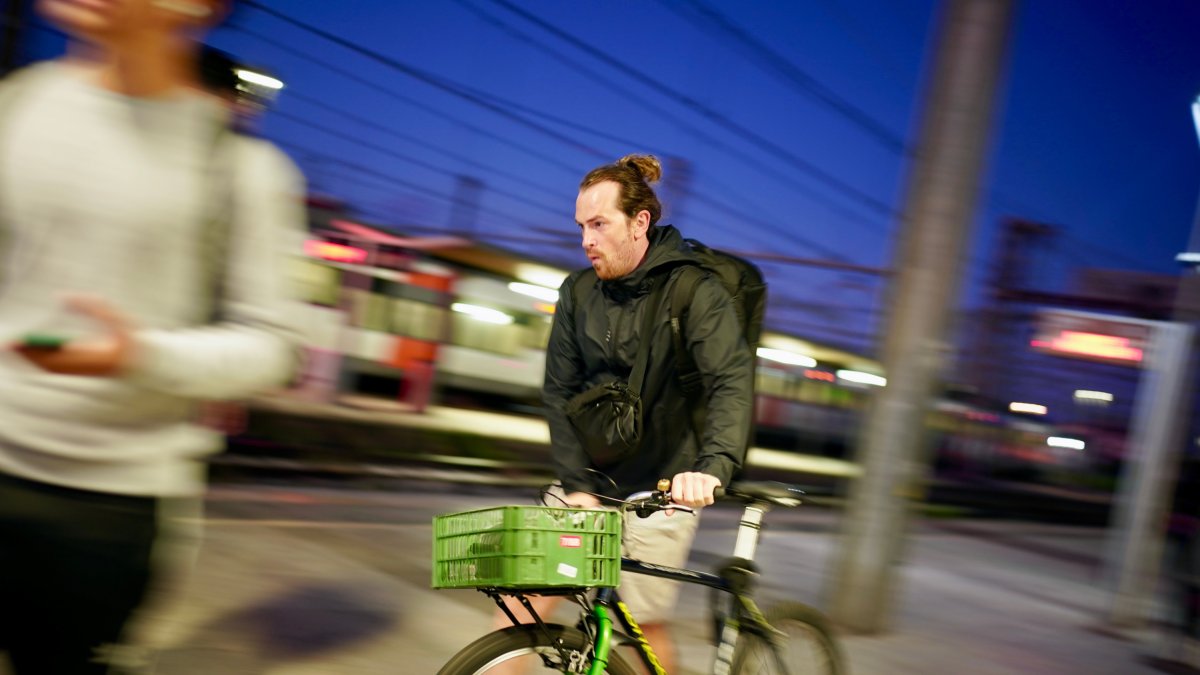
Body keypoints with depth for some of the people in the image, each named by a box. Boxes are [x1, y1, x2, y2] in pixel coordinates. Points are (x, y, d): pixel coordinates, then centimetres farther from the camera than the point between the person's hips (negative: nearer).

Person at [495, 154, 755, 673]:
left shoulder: (696, 291, -12)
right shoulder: (578, 293, 2)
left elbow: (733, 382, -25)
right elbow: (560, 394, 0)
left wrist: (712, 466, -42)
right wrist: (576, 483, -10)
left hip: (661, 489, -4)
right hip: (591, 480, 4)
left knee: (646, 627, -3)